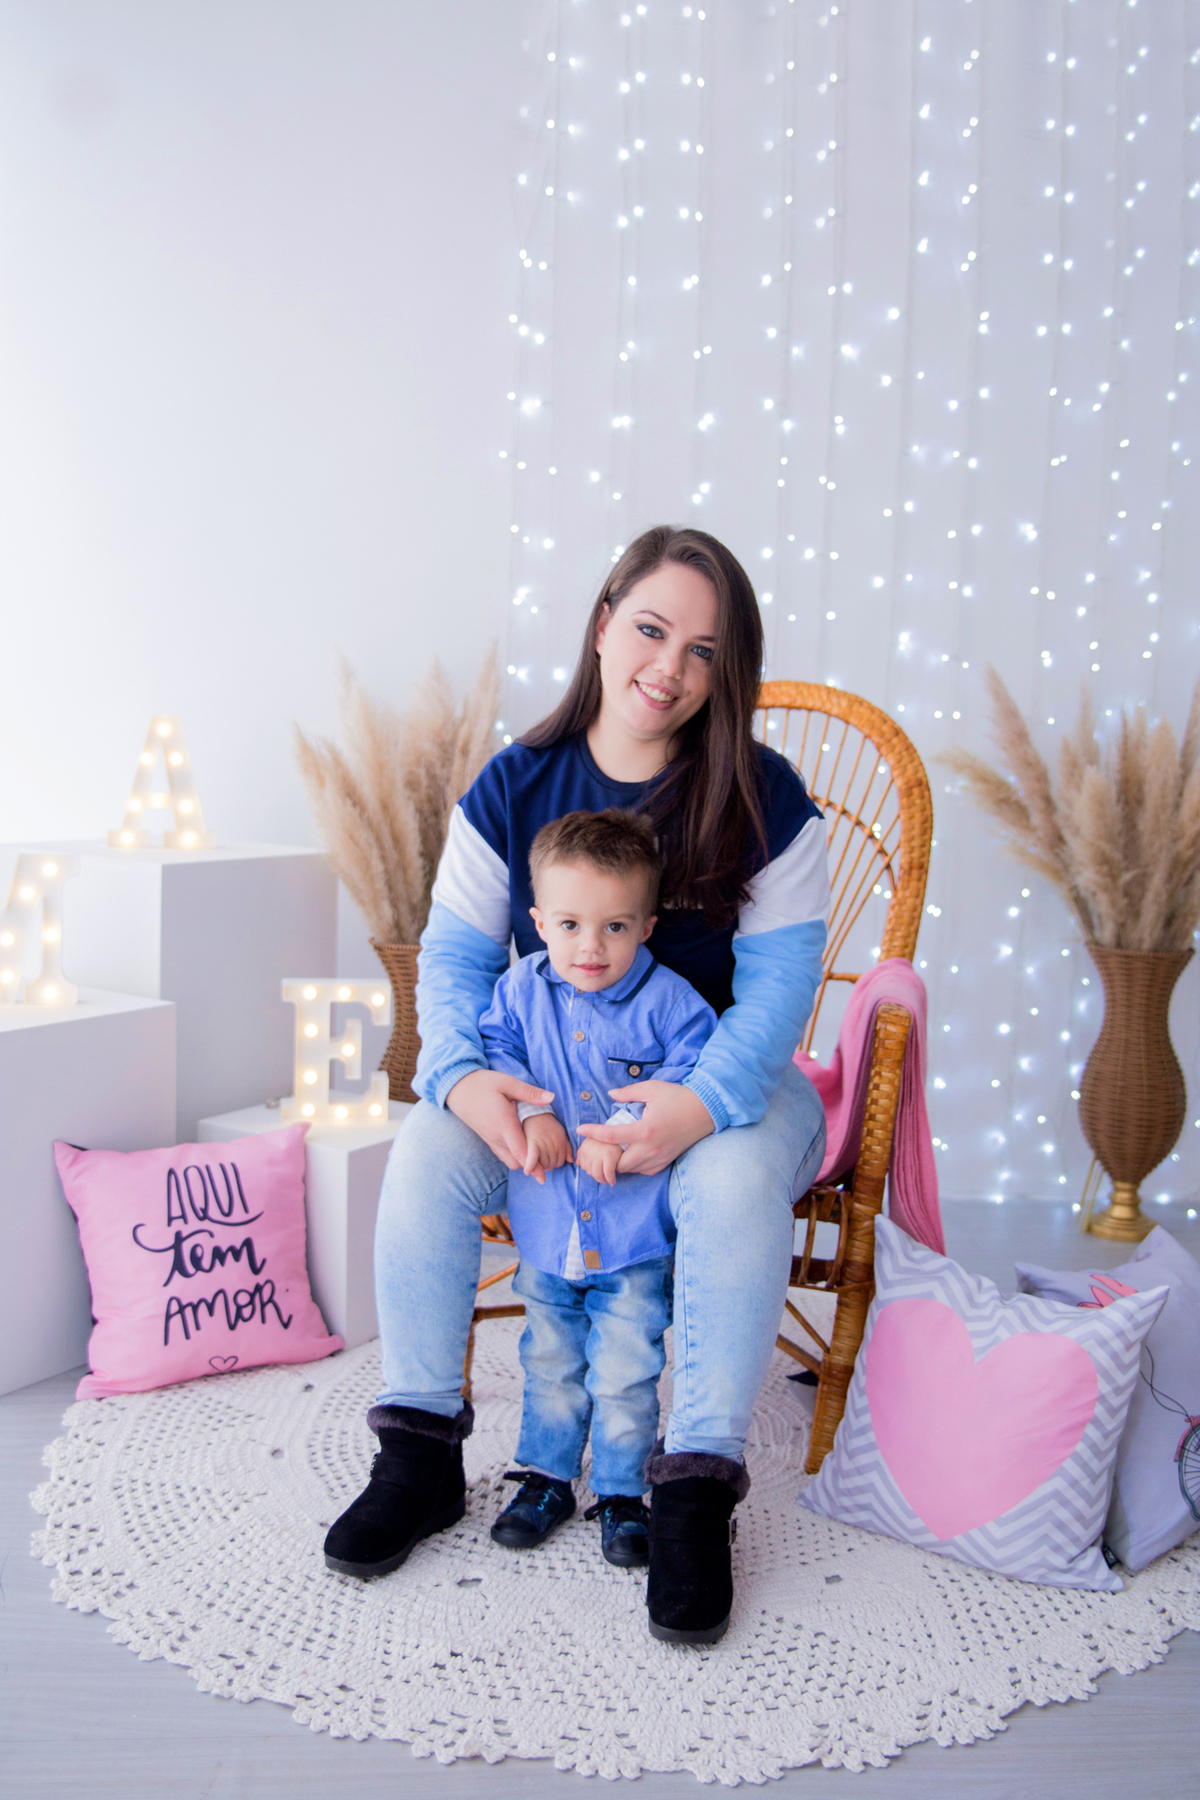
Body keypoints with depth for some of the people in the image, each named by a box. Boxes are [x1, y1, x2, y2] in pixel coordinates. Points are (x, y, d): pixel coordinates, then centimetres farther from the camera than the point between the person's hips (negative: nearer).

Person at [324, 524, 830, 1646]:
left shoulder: (763, 801, -8)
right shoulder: (513, 786, -2)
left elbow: (778, 979, -13)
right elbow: (455, 954, -2)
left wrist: (702, 1103, -31)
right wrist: (462, 1075, -23)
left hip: (722, 1081, -2)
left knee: (734, 1180, -35)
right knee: (426, 1152, -24)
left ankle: (696, 1490, -20)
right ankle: (421, 1454, -7)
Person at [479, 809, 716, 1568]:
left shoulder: (667, 1000, -13)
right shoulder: (522, 988, -3)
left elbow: (694, 1076, -16)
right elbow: (494, 1048, 1)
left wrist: (623, 1130, -26)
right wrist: (529, 1111, -16)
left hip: (637, 1236, -3)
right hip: (545, 1228, 3)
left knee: (625, 1375, 7)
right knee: (550, 1364, 19)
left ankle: (623, 1495, 26)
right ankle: (546, 1478, 36)